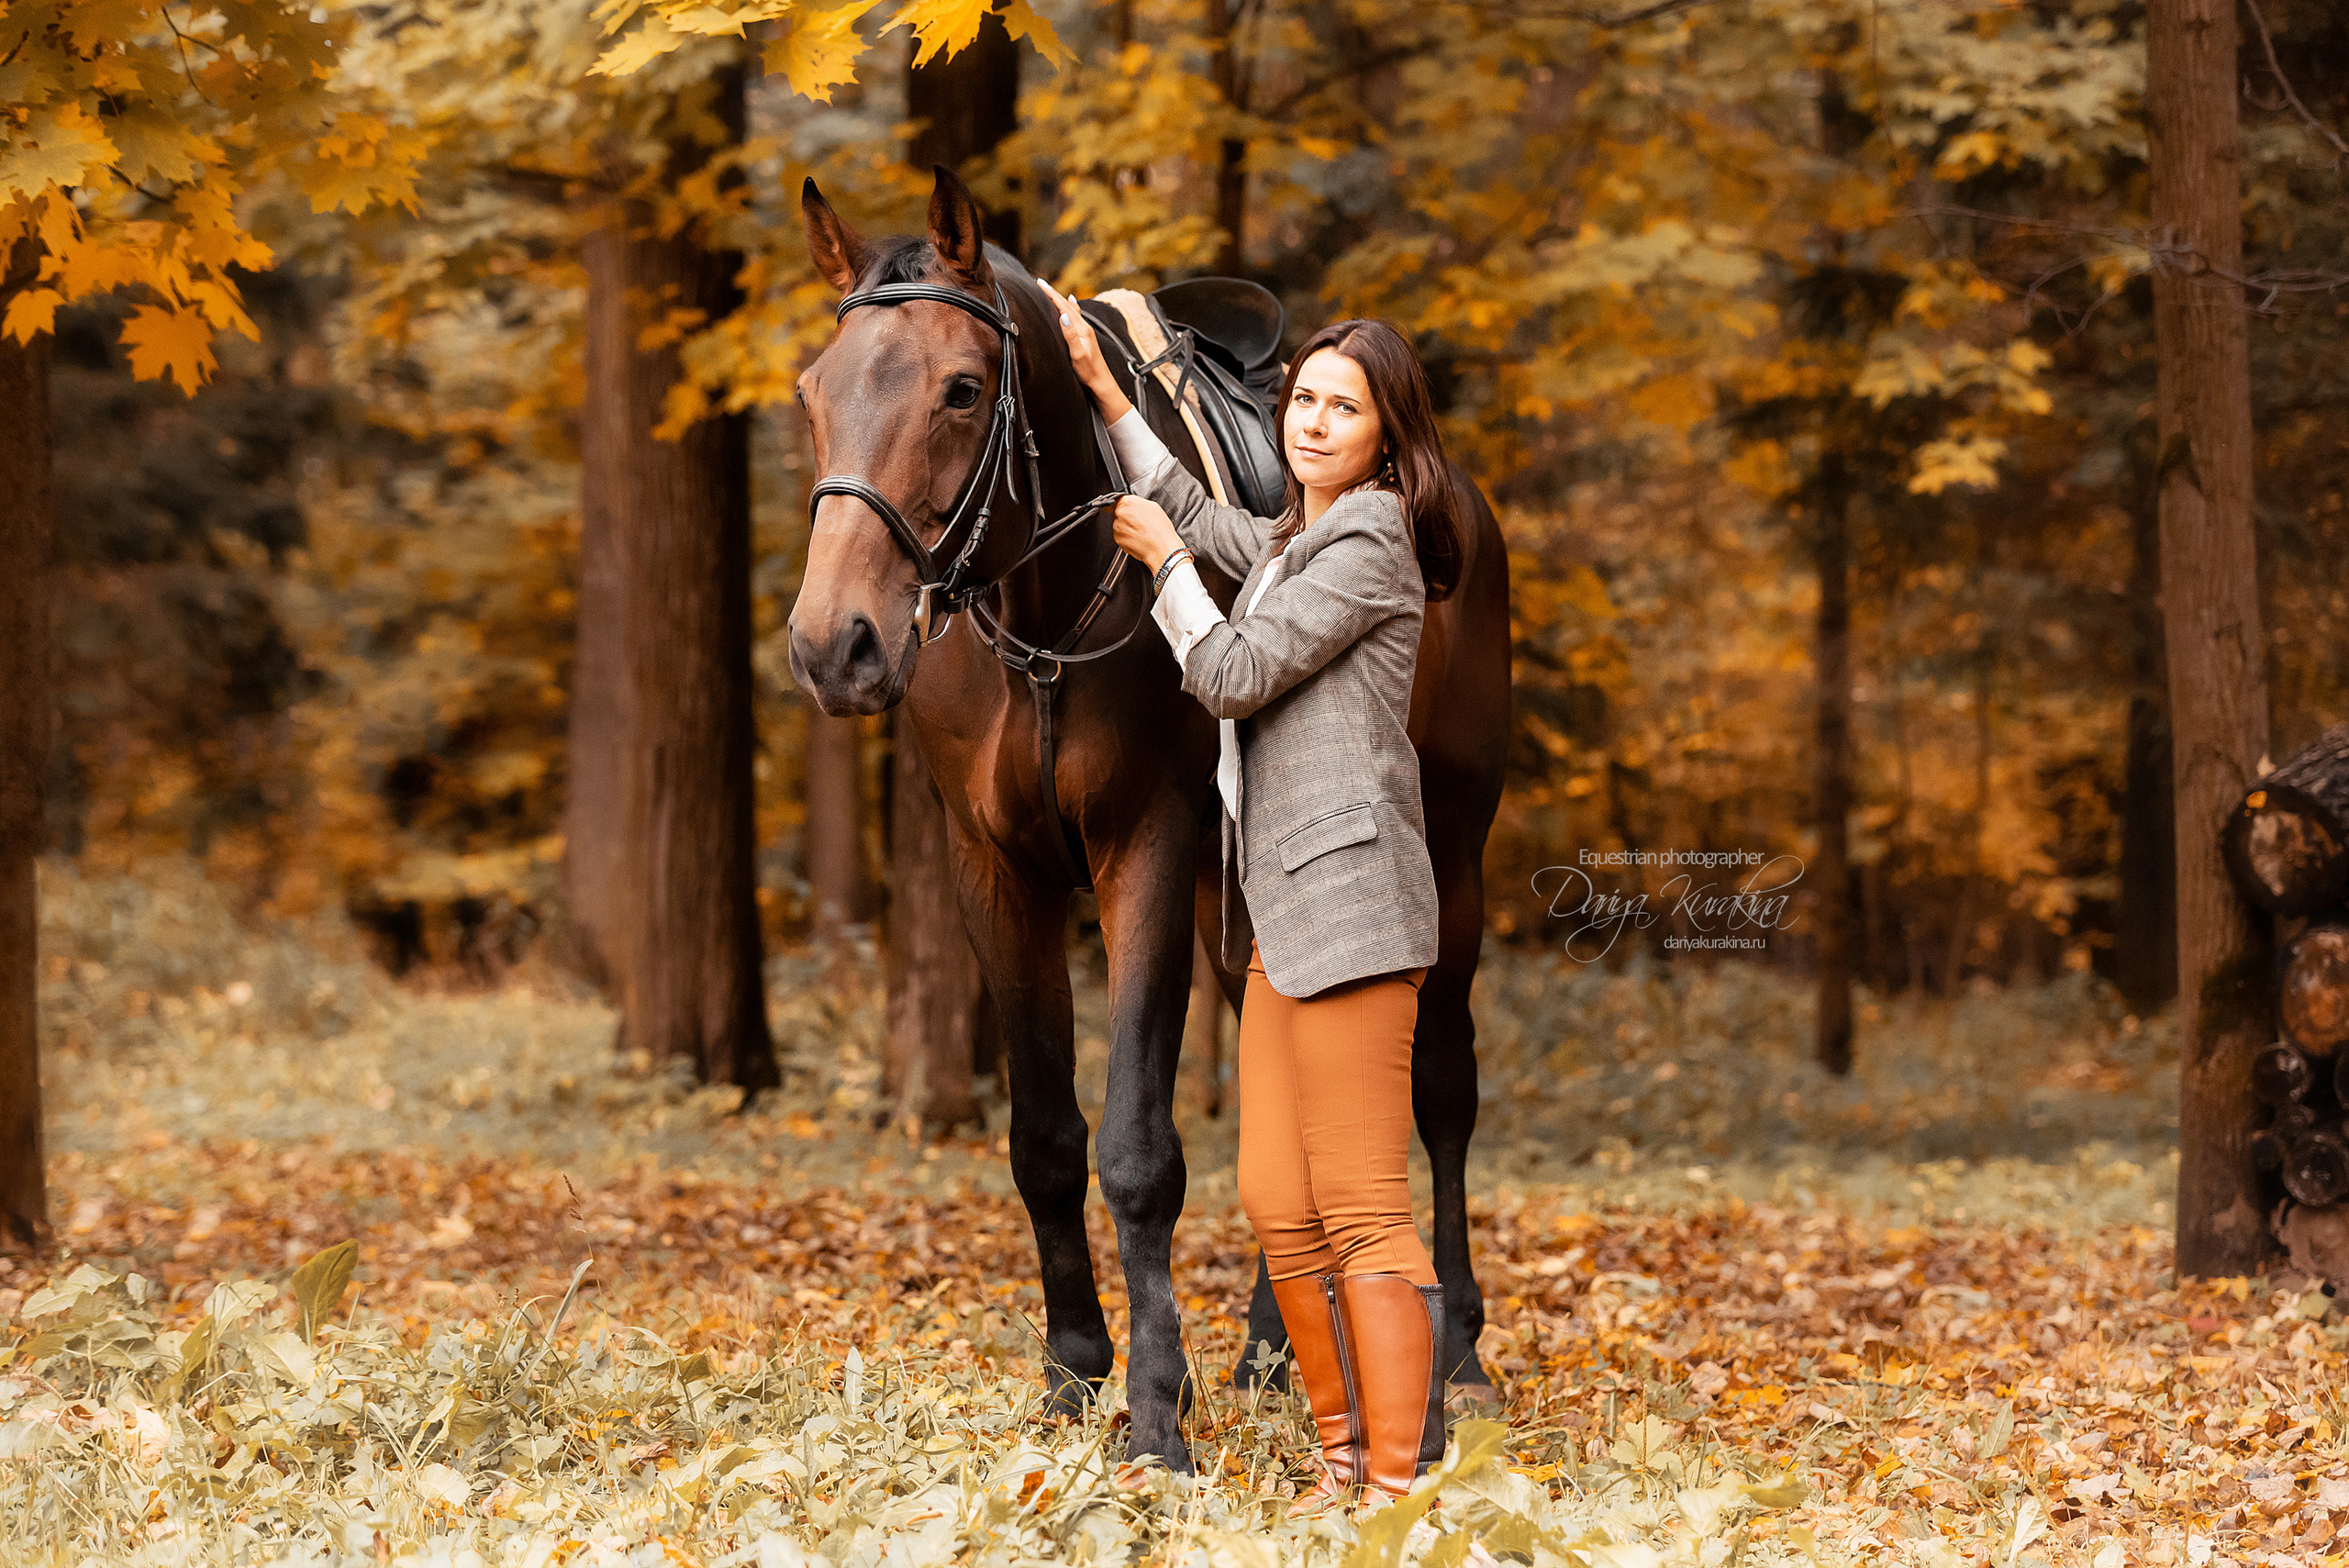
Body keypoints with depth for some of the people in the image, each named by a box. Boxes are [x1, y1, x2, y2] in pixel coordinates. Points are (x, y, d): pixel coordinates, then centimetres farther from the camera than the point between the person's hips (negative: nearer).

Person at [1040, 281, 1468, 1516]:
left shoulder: (1367, 544, -9)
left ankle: (1401, 1487, -10)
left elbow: (1232, 673, -8)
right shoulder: (1294, 539, 21)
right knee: (1280, 1211, 10)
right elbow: (1197, 513, 40)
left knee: (1363, 1212, -11)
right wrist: (1102, 384, 39)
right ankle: (1345, 1460, 17)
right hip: (1283, 908, 10)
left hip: (1346, 895, -10)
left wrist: (1163, 563, 6)